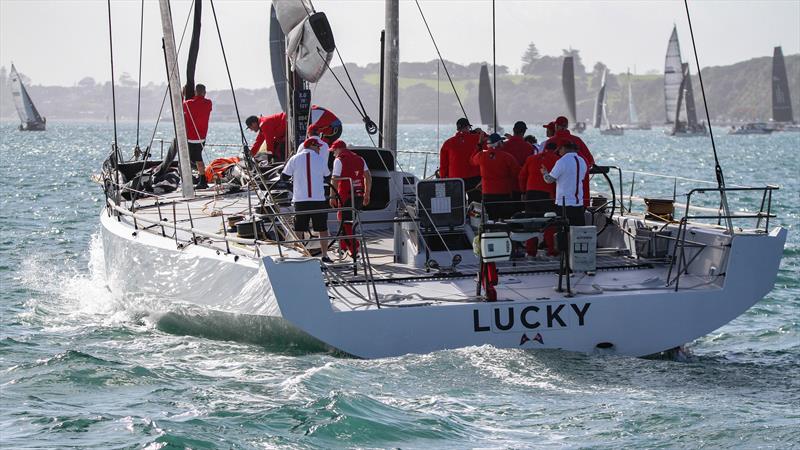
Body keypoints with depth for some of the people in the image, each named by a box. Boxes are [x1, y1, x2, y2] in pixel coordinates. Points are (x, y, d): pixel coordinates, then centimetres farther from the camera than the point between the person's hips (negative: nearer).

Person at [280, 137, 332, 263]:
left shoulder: (295, 159, 1)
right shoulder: (320, 159, 1)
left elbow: (284, 177, 4)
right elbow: (327, 176, 13)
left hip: (300, 200, 0)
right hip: (319, 199, 0)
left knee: (299, 230, 6)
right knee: (322, 229, 10)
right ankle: (325, 256, 11)